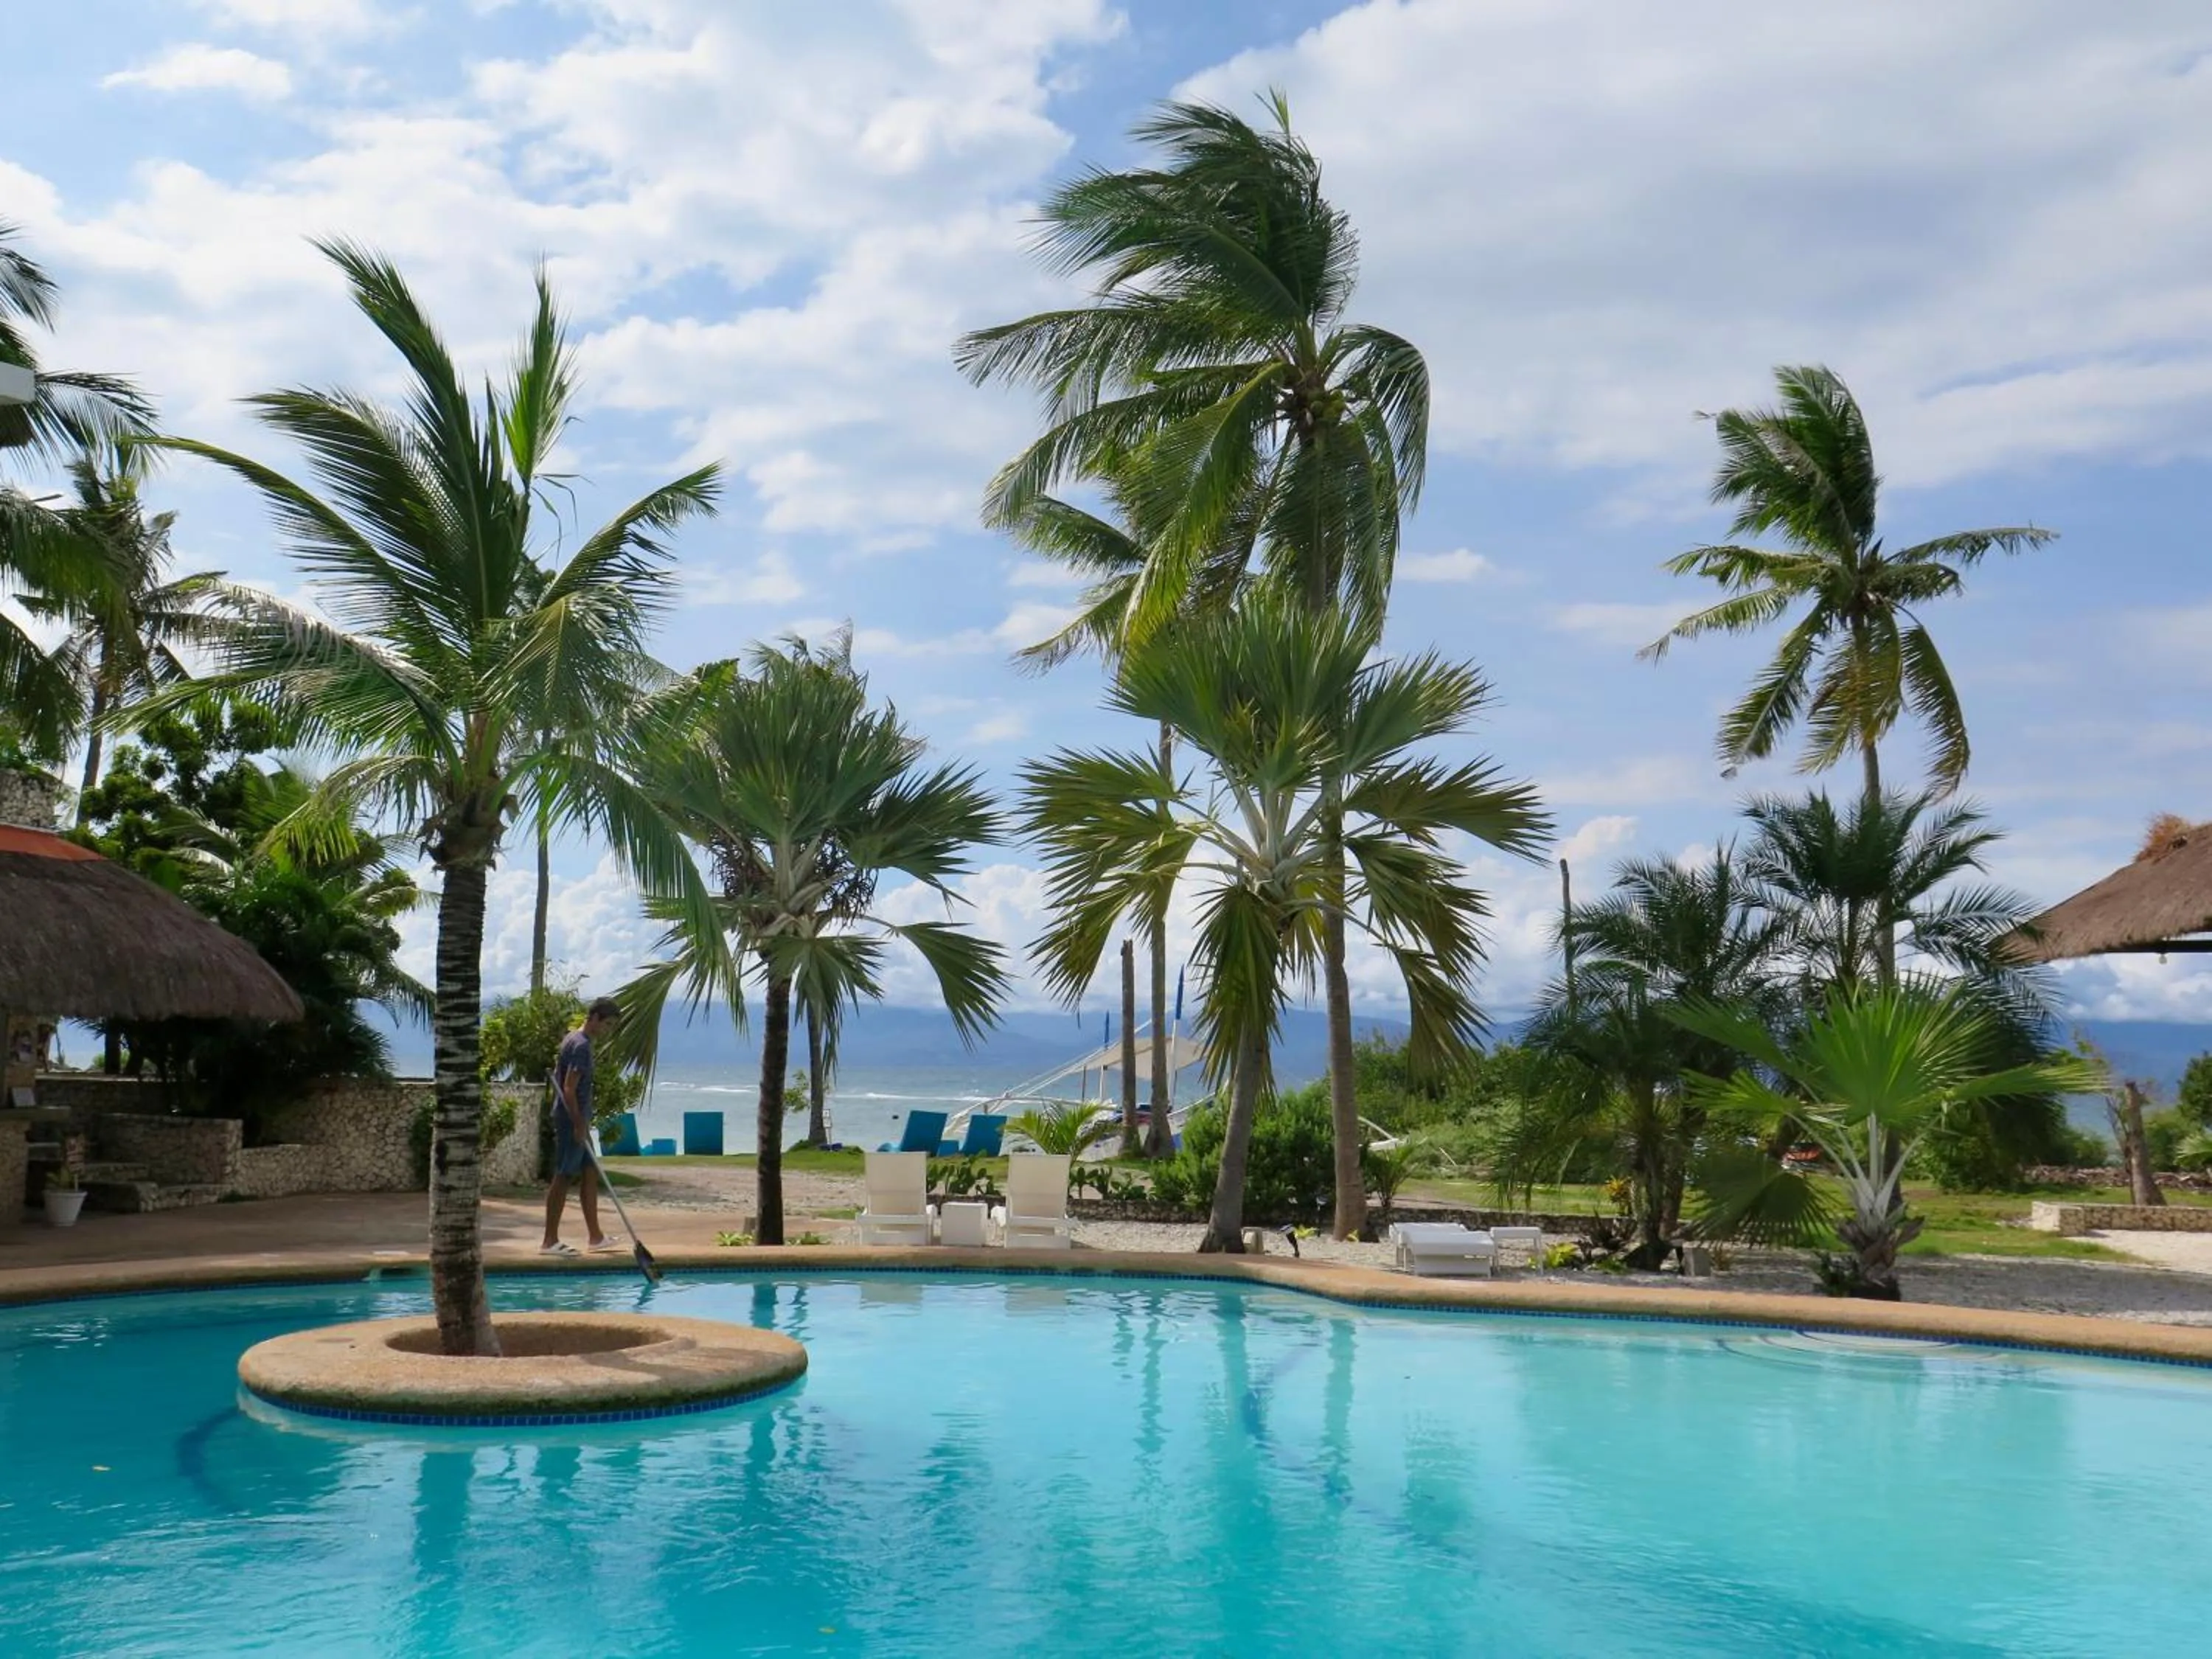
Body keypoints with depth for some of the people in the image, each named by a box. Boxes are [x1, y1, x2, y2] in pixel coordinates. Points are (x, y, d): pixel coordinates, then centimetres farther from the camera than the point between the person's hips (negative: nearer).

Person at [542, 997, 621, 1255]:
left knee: (590, 1174, 12)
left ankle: (595, 1236, 16)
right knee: (563, 1178, -5)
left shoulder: (573, 1039, 14)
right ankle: (550, 1241, -1)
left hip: (572, 1119, 10)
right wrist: (579, 1125, -20)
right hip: (572, 1120, -10)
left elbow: (564, 1082, 21)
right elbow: (569, 1088, -22)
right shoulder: (582, 1045, -17)